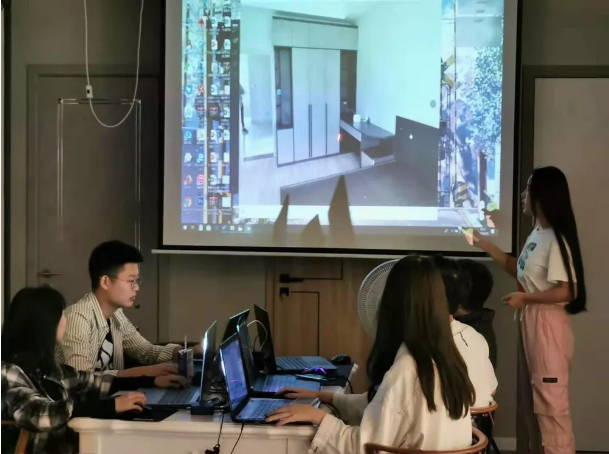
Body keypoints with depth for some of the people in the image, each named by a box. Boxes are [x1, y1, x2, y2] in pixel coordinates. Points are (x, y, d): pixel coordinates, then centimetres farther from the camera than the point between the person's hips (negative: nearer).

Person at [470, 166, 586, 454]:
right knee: (529, 399, 17)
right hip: (530, 321, 10)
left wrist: (525, 298, -15)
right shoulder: (537, 234, 9)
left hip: (547, 324, -10)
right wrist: (487, 247, 17)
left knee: (549, 402, -2)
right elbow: (522, 272, 21)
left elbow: (568, 291, -24)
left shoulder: (556, 239, -19)